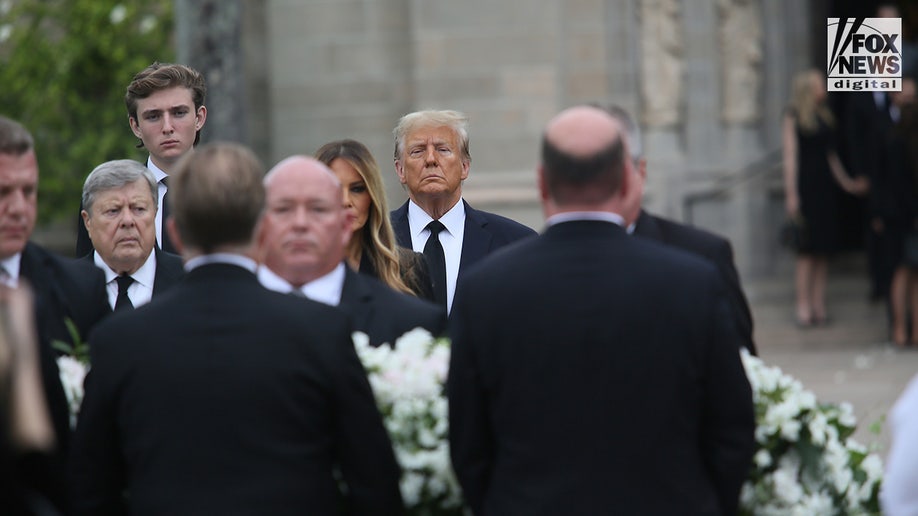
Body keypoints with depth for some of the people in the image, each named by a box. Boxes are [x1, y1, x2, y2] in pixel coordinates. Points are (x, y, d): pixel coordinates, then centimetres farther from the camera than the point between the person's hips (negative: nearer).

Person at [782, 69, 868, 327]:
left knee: (823, 248, 4)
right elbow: (790, 156, -8)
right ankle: (804, 307, -4)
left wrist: (846, 182, 17)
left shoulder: (825, 116, 14)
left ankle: (818, 305, 7)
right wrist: (791, 193, -13)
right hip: (805, 186, -6)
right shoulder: (793, 117, -4)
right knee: (807, 249, -7)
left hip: (825, 186, 6)